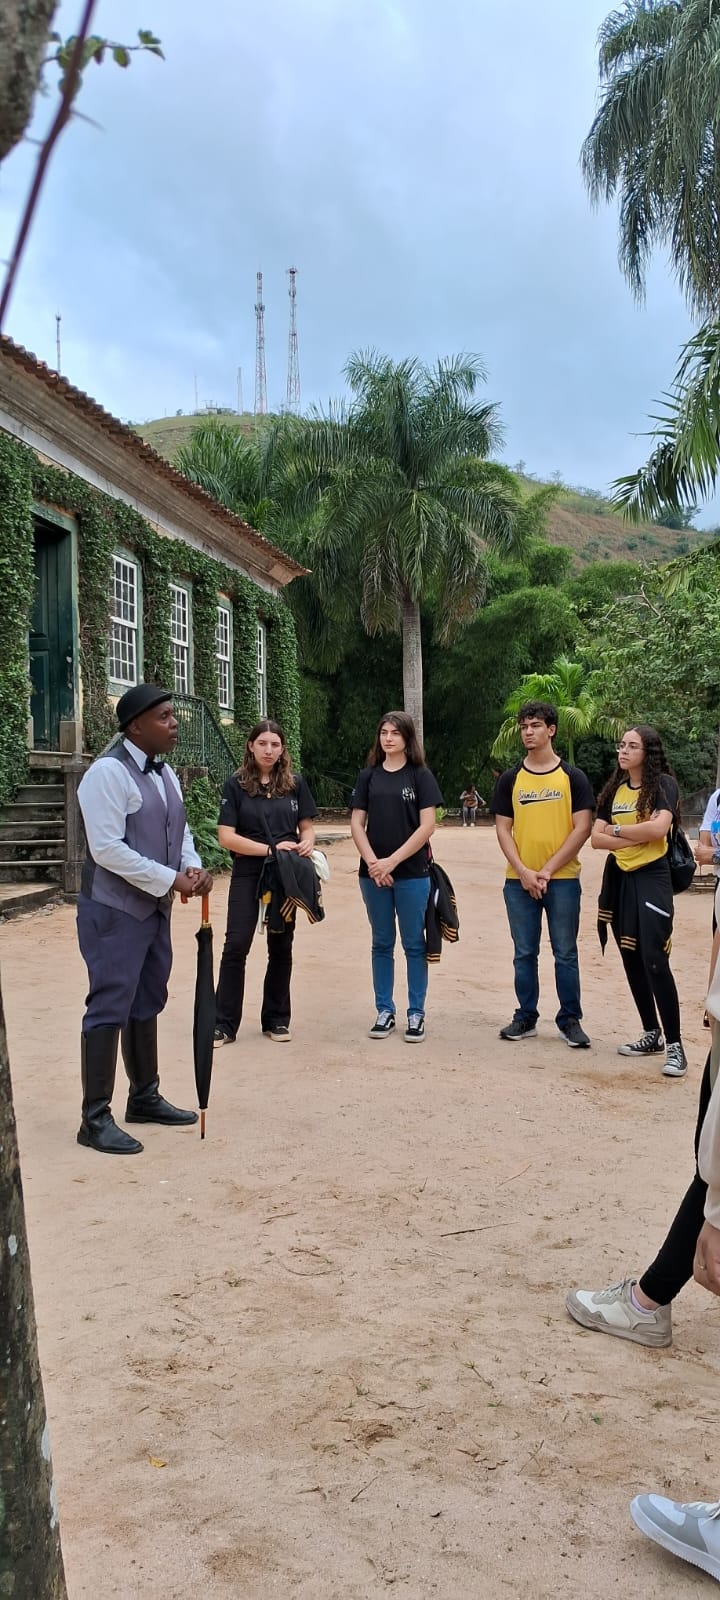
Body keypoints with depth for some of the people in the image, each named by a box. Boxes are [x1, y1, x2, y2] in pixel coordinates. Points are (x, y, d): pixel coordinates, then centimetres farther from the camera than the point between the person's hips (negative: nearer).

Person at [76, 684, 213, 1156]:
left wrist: (194, 867, -4)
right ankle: (95, 1119, 4)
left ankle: (145, 1097, 31)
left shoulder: (164, 772, 11)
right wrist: (171, 879, -20)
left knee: (147, 1005, 17)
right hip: (114, 911, -9)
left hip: (155, 908, 9)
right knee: (110, 1009, -5)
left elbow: (180, 830, 18)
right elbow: (107, 848, -22)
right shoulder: (109, 772, -17)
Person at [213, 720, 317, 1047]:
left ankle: (276, 1019, 20)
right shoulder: (236, 784, -3)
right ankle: (223, 1023, 2)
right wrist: (271, 848, -18)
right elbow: (226, 836, -9)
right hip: (247, 874, -2)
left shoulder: (295, 783, 4)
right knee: (237, 946, -6)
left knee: (281, 947, 9)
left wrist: (307, 843, -13)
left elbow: (307, 827, 11)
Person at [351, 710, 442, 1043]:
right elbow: (357, 823, 4)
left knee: (414, 944, 4)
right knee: (382, 944, 9)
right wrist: (372, 862, -10)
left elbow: (427, 826, -7)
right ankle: (384, 1011, 18)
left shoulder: (421, 775, -1)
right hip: (373, 874, 3)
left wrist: (392, 861, -13)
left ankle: (416, 1014, 13)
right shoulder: (368, 776, 7)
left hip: (412, 873, -2)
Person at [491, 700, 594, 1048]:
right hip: (519, 880, 2)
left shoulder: (573, 777, 1)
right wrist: (523, 871, -9)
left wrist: (547, 870, -10)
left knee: (565, 953, 3)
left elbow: (582, 828, -4)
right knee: (524, 953, 8)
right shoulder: (509, 779, 7)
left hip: (562, 879, -2)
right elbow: (502, 829, 5)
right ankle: (525, 1018, 18)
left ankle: (570, 1020, 13)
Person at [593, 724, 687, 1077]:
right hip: (618, 878, 6)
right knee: (631, 960, 10)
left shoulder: (663, 784, -6)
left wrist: (618, 830, -8)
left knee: (654, 960, -13)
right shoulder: (613, 789, 10)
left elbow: (658, 828, -22)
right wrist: (635, 838, -12)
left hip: (651, 877, -6)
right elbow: (596, 839, 1)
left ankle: (674, 1045, -7)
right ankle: (652, 1034, 22)